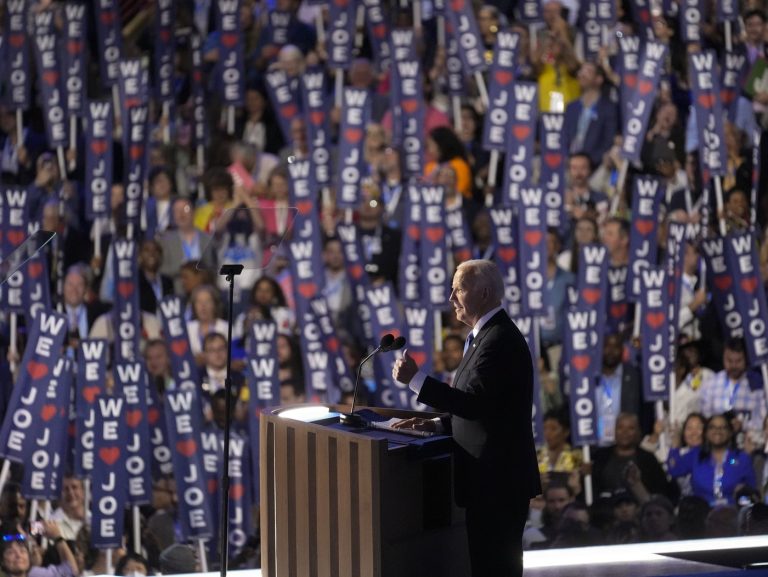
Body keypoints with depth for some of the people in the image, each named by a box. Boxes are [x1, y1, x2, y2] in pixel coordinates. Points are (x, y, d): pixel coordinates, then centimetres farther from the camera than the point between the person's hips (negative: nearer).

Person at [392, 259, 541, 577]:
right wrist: (440, 423, 9)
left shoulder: (499, 339, -18)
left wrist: (415, 379, -21)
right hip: (491, 475, 10)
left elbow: (475, 403, -26)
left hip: (498, 477, -10)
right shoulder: (489, 334, 15)